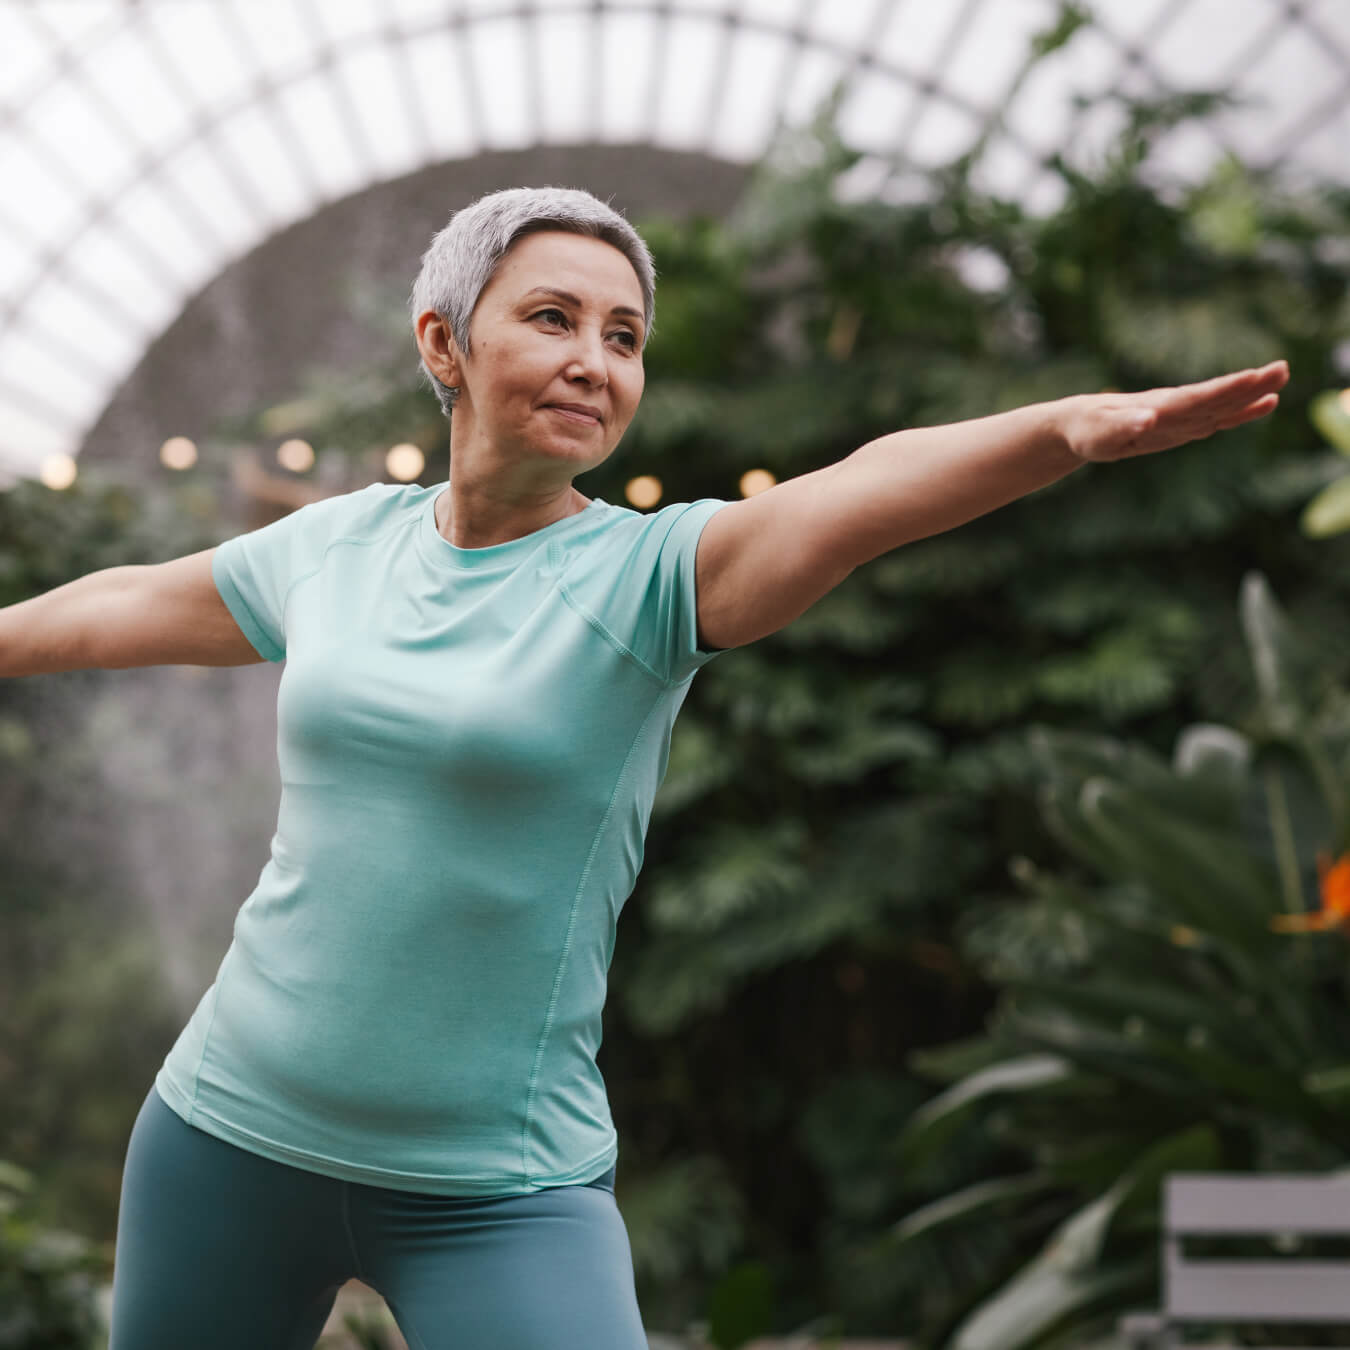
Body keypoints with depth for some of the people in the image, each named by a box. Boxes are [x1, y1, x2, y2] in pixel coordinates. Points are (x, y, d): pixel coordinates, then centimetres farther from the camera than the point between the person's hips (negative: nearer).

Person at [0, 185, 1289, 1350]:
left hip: (496, 1191, -3)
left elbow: (863, 488, -31)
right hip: (232, 1127, 4)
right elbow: (123, 608, 21)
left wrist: (1077, 425, -48)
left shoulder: (651, 573, -11)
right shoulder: (339, 543, 2)